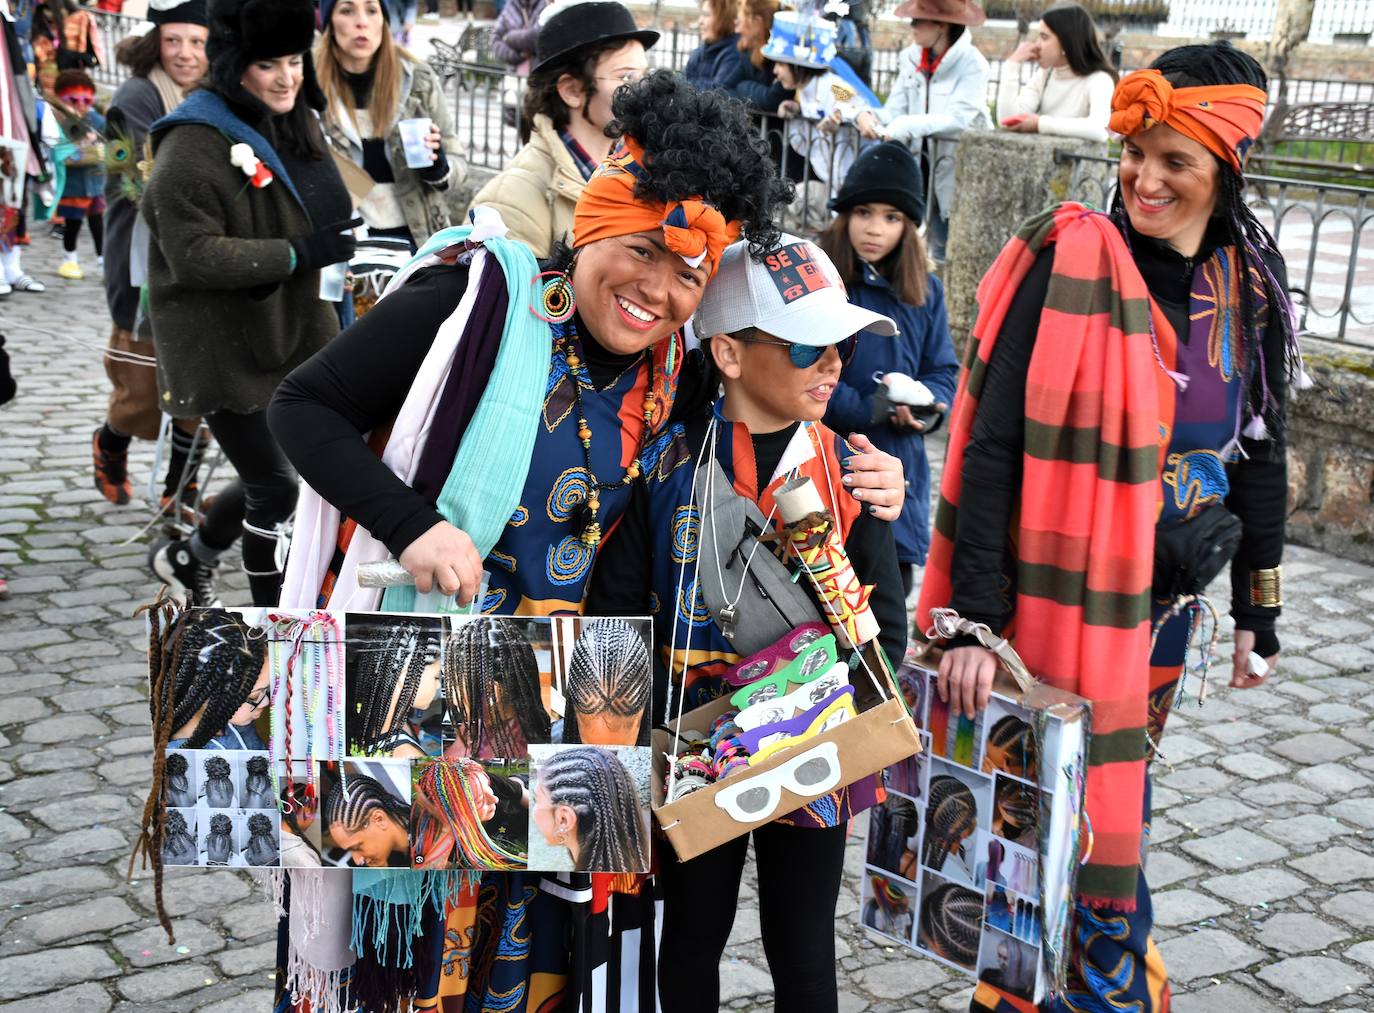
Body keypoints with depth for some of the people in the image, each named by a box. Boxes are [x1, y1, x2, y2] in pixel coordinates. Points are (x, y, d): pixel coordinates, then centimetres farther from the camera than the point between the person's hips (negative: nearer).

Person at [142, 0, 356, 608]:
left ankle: (187, 558, 41)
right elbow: (193, 255, -24)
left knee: (269, 473, 17)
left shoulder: (297, 127, 8)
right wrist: (298, 255, -28)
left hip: (286, 334, 8)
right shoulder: (193, 147, -18)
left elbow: (322, 214, 24)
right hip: (221, 348, -8)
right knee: (275, 486, -3)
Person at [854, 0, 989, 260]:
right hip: (922, 164, 5)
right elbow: (895, 111, 2)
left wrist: (906, 127, -29)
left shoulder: (971, 64, -12)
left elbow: (958, 120, -23)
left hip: (957, 168, -5)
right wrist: (868, 117, -20)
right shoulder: (911, 58, 5)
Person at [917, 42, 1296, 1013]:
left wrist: (1258, 609, 14)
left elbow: (1259, 451, 11)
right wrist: (973, 619, -19)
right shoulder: (1072, 262, -15)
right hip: (1066, 596, -5)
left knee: (1116, 799, 17)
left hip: (1166, 600, 5)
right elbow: (993, 445, -16)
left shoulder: (1249, 284, 1)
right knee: (1088, 827, 2)